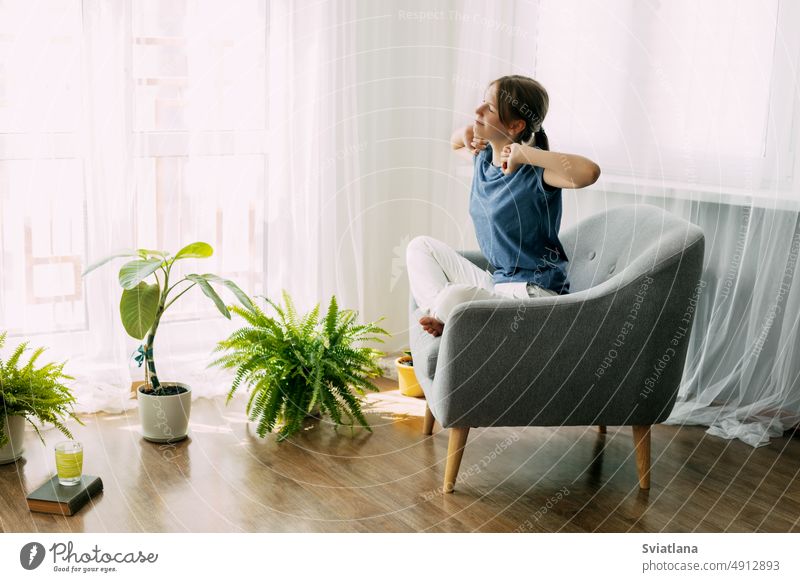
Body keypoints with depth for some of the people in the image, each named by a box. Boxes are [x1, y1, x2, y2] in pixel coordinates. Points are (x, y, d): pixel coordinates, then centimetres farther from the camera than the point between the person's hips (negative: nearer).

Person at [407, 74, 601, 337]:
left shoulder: (534, 171, -17)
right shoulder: (484, 157, 8)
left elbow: (589, 172, -38)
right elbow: (455, 143, 33)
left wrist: (525, 154, -29)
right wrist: (466, 133, 8)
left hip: (535, 291, -9)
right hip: (497, 283, 9)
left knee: (454, 298, -35)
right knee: (421, 246, 13)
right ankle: (440, 315, -9)